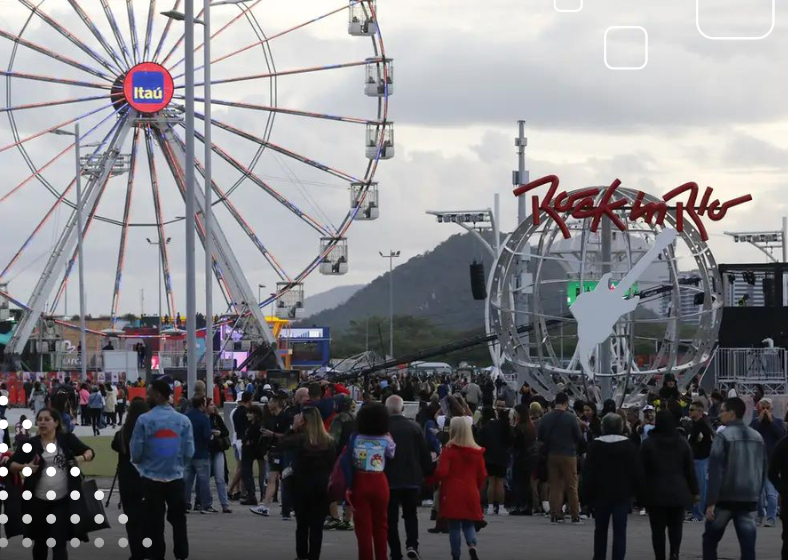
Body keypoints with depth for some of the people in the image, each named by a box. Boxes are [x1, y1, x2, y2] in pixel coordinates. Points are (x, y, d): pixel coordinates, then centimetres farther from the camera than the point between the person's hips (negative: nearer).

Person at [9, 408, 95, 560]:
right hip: (38, 501, 2)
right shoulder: (31, 444, 0)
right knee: (40, 541, 15)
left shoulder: (67, 439, 0)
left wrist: (82, 458, -15)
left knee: (59, 542, -6)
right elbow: (11, 464, 1)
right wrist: (24, 467, -20)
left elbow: (90, 452, 8)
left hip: (63, 501, -2)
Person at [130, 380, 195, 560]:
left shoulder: (144, 420, -12)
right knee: (178, 521, 13)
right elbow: (189, 452, -2)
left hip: (151, 479, -2)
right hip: (176, 478, 2)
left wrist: (142, 463, 13)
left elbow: (135, 451, -9)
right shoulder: (183, 420, -4)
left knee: (154, 522, 6)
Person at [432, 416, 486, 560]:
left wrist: (434, 478, 6)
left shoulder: (449, 449, -10)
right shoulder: (477, 451, 2)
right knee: (469, 524, 14)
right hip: (471, 494, 3)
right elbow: (482, 475, 6)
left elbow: (441, 472, -14)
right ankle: (472, 546, -11)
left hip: (453, 494, -3)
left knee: (454, 526, 4)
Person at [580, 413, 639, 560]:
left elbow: (588, 473, -4)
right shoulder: (629, 446, -2)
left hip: (601, 494, 1)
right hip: (622, 494, -1)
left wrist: (586, 495, 0)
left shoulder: (595, 446, -3)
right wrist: (634, 490, 6)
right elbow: (635, 471, -2)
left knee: (600, 530, 14)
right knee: (619, 531, -1)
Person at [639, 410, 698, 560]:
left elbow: (641, 470, -4)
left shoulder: (648, 443, -4)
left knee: (658, 528, 4)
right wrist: (694, 491, 11)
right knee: (675, 526, 7)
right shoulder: (682, 443, 3)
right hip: (678, 491, 2)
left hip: (656, 492, -2)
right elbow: (690, 470, 5)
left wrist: (640, 492, 2)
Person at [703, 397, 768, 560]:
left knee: (710, 539, 12)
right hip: (749, 498, 5)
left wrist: (711, 501, -13)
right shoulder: (757, 437, 10)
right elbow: (764, 469, 15)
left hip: (725, 497, -4)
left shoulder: (724, 435, -9)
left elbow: (716, 470, -13)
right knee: (748, 544, 1)